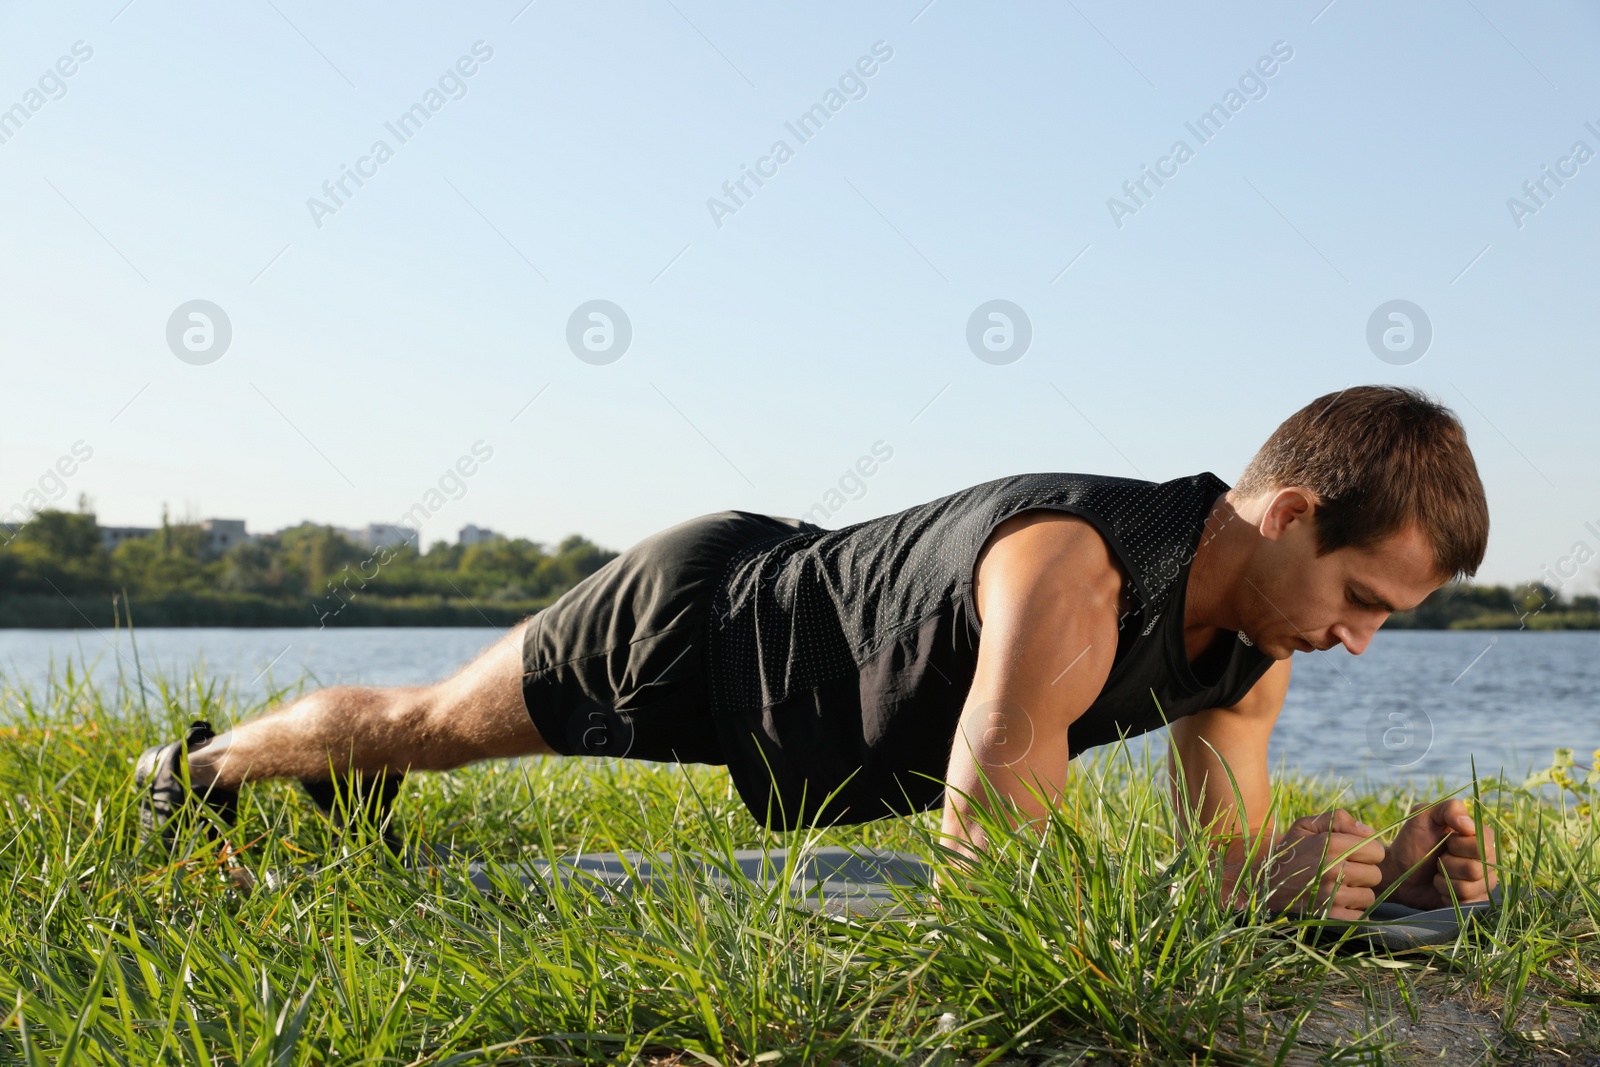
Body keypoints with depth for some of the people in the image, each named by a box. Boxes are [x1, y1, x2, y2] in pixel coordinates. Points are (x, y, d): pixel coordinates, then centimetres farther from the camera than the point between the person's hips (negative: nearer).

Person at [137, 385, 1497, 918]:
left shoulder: (1254, 636, -15)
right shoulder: (1072, 571, -42)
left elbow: (1227, 858, -7)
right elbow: (983, 868, -42)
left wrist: (1385, 874, -26)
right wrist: (1270, 884, -42)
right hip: (698, 622, -7)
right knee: (427, 722, 18)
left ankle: (344, 791, 61)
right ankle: (207, 765, 47)